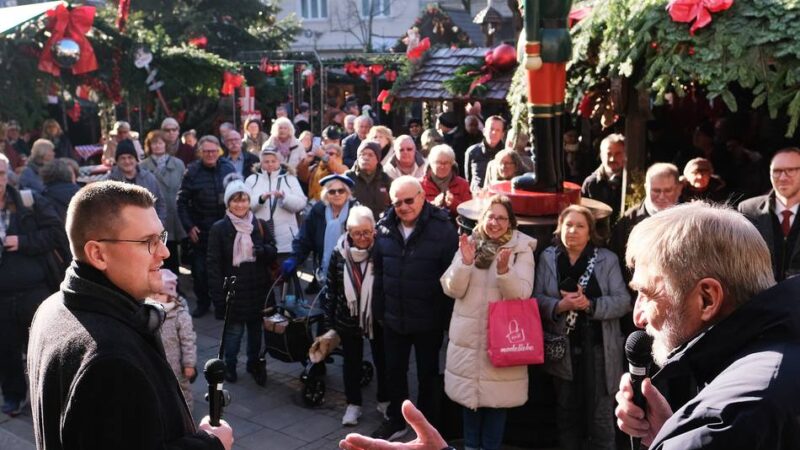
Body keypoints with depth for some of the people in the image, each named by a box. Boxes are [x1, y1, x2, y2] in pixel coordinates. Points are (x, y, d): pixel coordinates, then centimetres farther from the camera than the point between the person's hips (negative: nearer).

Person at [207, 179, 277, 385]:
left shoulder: (260, 225, 4)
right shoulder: (219, 228, -5)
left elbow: (273, 252, 7)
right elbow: (213, 263, -7)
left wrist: (263, 251, -17)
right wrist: (217, 293, -12)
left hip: (258, 289, 3)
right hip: (233, 289, -3)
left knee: (256, 329, 13)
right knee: (234, 330, 2)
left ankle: (255, 363, 33)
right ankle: (230, 365, 24)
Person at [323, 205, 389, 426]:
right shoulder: (339, 253, -8)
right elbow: (331, 288, 0)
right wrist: (329, 320, 2)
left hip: (377, 317, -1)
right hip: (348, 318, 2)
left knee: (382, 360, 15)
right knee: (352, 361, 14)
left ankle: (385, 401, 33)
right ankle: (353, 404, 29)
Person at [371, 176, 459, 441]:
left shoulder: (443, 229, -15)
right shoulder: (385, 228, -1)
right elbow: (379, 272, 7)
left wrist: (446, 316, -14)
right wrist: (379, 309, 7)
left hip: (428, 320, -4)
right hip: (394, 318, 4)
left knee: (427, 374, 15)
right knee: (394, 371, 18)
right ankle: (396, 420, 38)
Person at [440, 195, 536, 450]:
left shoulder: (522, 250, -4)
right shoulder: (469, 245, 4)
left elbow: (522, 294, -13)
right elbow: (452, 289, -1)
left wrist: (504, 270, -30)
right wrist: (465, 262, -18)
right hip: (468, 334, 3)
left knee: (497, 396, 4)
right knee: (469, 392, 12)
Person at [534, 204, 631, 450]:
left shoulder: (607, 259, -3)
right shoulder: (548, 257, 2)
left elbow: (624, 301, -8)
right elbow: (536, 298, -2)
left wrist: (590, 304, -21)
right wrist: (560, 305, -20)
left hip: (597, 348, -2)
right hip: (563, 347, 2)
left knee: (601, 415, 4)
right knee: (566, 411, 18)